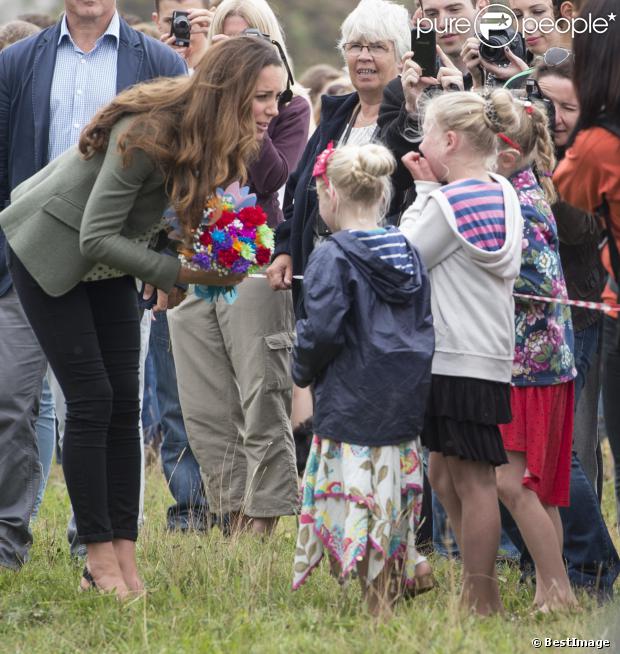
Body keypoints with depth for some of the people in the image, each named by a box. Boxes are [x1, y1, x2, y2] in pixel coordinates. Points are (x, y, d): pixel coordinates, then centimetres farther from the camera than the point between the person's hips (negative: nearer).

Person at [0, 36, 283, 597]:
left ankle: (125, 557, 1)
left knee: (124, 403, 0)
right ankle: (101, 563, -4)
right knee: (92, 400, -10)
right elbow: (96, 238, -31)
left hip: (110, 259, 7)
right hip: (50, 251, -7)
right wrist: (182, 273, -33)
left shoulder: (224, 141, -12)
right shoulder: (149, 132, -35)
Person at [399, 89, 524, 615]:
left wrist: (425, 189, -3)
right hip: (491, 357, 10)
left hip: (460, 361, -10)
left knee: (473, 479, -5)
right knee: (444, 472, 18)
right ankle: (478, 581, 21)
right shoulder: (503, 195, 12)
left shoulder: (450, 202, -15)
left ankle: (482, 601, -2)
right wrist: (432, 190, 8)